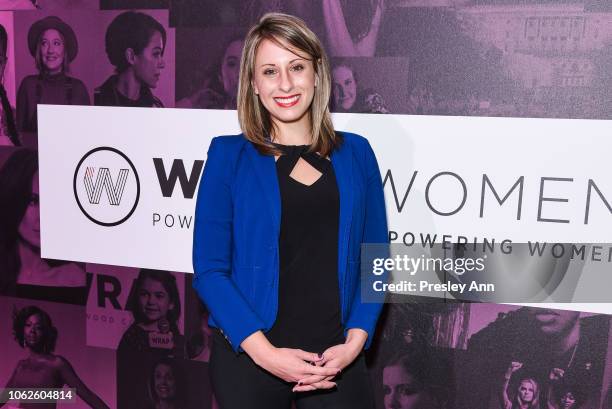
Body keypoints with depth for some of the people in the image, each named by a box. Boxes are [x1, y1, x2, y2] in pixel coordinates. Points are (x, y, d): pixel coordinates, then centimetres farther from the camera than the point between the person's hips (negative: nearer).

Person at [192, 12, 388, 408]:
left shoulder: (355, 153, 3)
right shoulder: (229, 155, -3)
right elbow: (210, 268, -6)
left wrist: (356, 340, -7)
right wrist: (264, 352, -13)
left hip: (338, 358, 2)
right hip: (248, 357, -1)